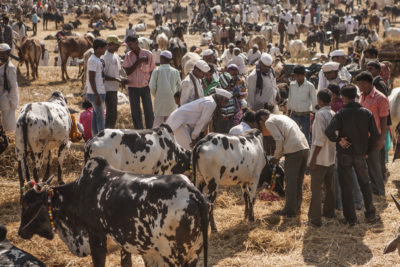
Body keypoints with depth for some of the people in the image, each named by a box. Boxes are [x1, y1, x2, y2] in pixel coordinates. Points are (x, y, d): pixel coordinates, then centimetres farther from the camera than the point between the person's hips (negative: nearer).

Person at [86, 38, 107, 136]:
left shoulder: (97, 60, 15)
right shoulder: (93, 60, -16)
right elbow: (91, 79, -19)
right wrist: (97, 96, -22)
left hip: (100, 92, 9)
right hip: (96, 94, -9)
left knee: (96, 116, 10)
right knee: (100, 117, -8)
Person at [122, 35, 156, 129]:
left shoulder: (148, 54, -2)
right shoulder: (128, 56, 1)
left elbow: (152, 71, 6)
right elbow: (128, 72, -9)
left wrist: (150, 81, -2)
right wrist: (138, 61, -15)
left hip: (145, 86, -1)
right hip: (133, 87, 1)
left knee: (149, 111, -2)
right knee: (135, 112, 5)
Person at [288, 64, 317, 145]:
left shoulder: (310, 86, -7)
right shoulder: (292, 85, 4)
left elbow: (314, 102, -3)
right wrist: (289, 112, 14)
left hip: (305, 115, -4)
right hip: (294, 115, 4)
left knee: (305, 137, -1)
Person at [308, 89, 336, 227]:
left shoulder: (320, 114, -18)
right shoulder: (334, 114, 5)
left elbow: (320, 139, -23)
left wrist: (313, 158, -19)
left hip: (320, 159, -8)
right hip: (332, 157, 8)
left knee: (316, 188, -2)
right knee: (329, 186, 20)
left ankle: (315, 218, 0)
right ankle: (329, 211, 32)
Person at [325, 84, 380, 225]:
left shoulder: (341, 114, -15)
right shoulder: (367, 113, -4)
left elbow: (329, 132, -30)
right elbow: (375, 135, -3)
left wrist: (339, 140, -13)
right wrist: (367, 149, 9)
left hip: (344, 154, -3)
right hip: (360, 154, 3)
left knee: (346, 186, 7)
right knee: (365, 184, 18)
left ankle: (350, 218, 11)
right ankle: (371, 215, 22)